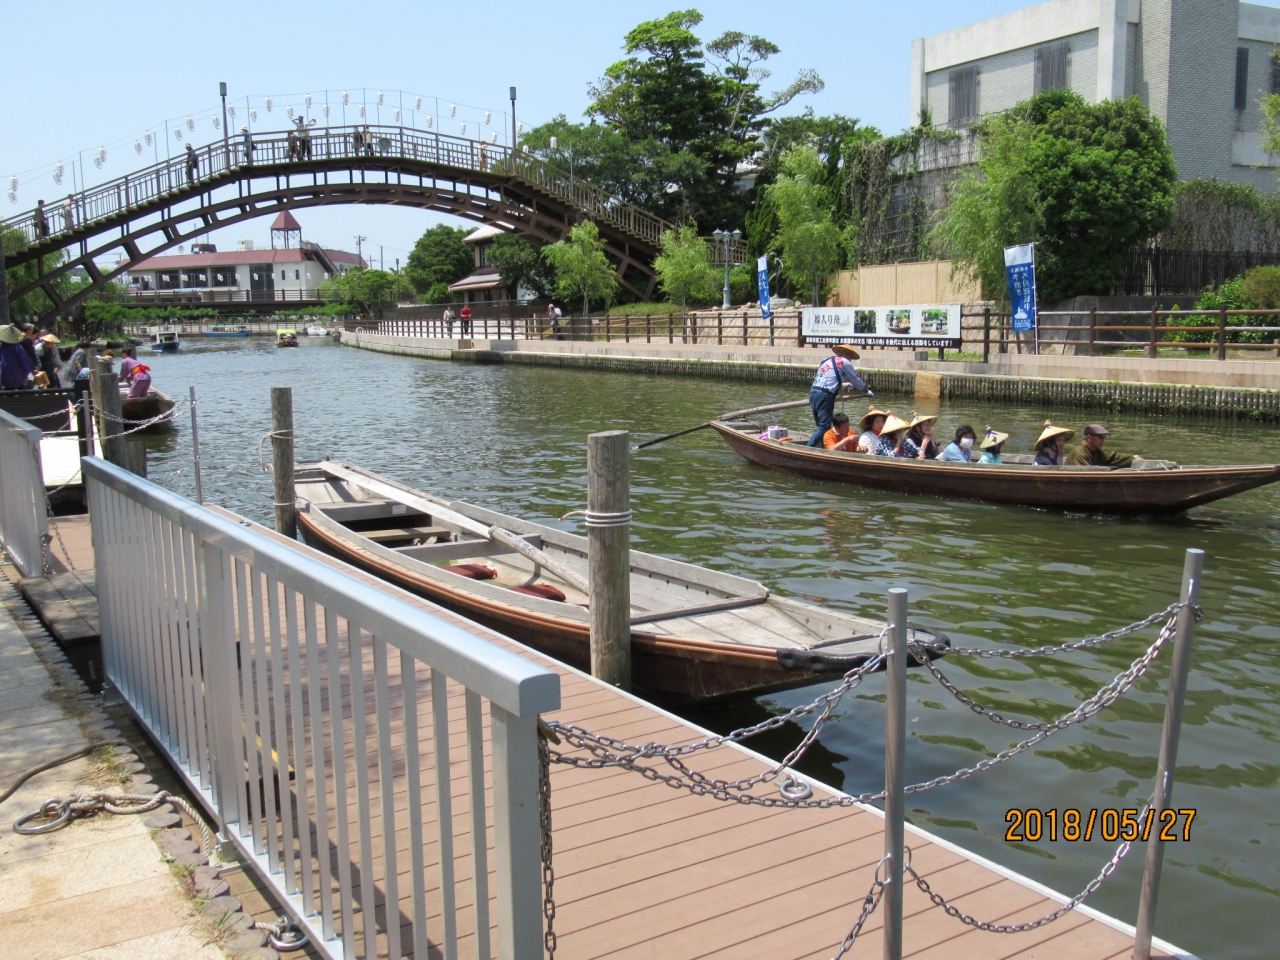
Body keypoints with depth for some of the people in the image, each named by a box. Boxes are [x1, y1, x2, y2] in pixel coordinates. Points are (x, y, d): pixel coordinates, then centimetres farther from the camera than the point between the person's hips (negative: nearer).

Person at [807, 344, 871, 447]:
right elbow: (856, 380, 12)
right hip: (825, 396, -8)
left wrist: (844, 385, 53)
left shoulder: (826, 361, 27)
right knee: (824, 427, -11)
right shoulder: (844, 362, 5)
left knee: (821, 426, 14)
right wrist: (867, 390, 29)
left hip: (813, 393, 8)